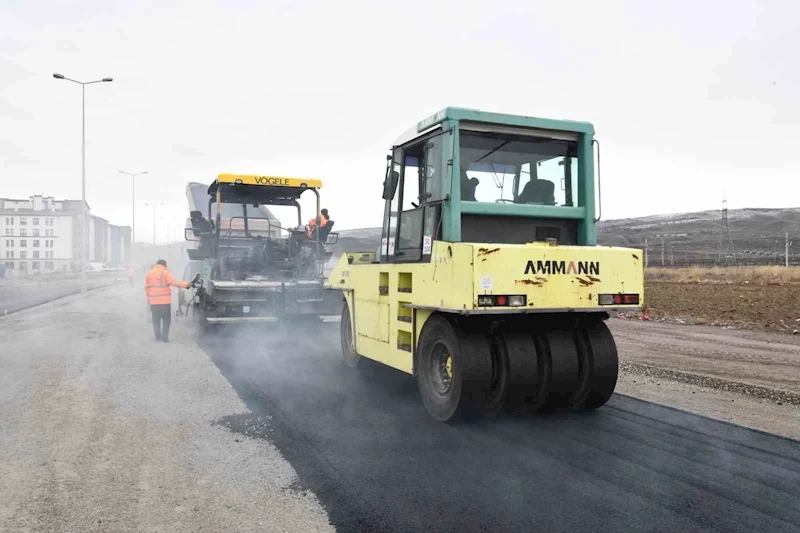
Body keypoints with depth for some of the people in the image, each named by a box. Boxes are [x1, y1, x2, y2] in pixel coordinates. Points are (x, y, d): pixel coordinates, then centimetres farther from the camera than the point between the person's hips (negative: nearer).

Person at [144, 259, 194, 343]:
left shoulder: (149, 273, 9)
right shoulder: (165, 273, -6)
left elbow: (146, 287, 11)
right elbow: (174, 282, -18)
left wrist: (148, 298, 20)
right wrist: (186, 284, -14)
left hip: (153, 301, 4)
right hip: (165, 301, -4)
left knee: (156, 320, 13)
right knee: (166, 319, 7)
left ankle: (158, 337, 14)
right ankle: (165, 337, 3)